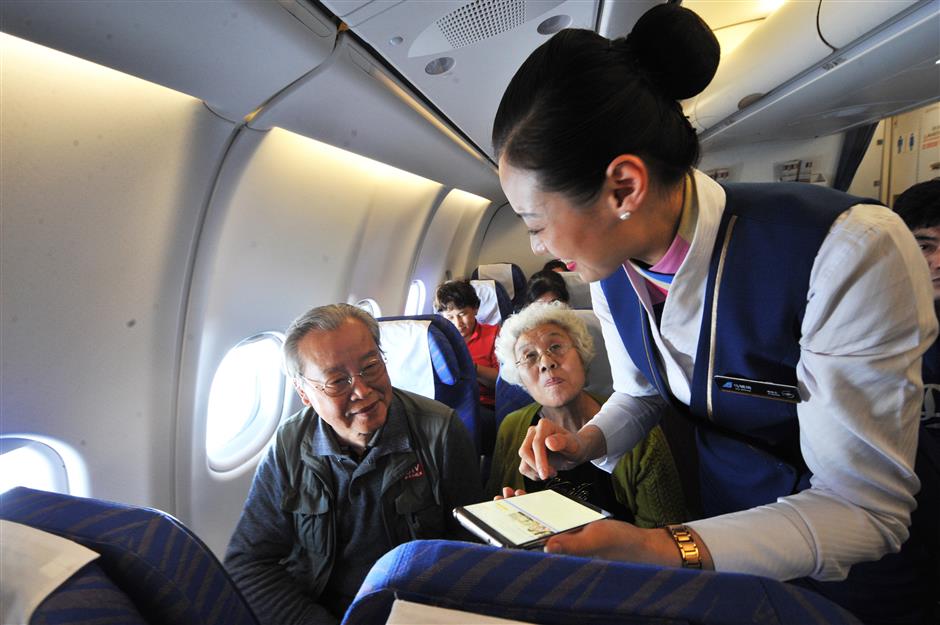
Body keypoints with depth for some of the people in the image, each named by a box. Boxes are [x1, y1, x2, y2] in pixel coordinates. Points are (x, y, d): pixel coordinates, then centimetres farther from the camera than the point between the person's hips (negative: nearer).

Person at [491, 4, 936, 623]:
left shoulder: (853, 254, -31)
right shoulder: (611, 272, -13)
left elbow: (863, 507, -26)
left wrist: (665, 551, -37)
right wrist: (586, 442, -15)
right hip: (726, 519, 5)